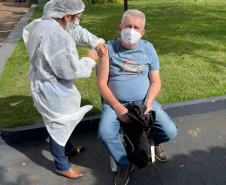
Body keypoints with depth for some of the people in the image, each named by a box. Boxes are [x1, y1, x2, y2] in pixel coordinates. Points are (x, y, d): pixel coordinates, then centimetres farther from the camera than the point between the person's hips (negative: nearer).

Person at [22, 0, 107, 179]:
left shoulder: (48, 23, -2)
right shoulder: (54, 36, -34)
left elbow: (78, 32, 10)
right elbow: (68, 71, -29)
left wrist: (96, 42, -5)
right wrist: (89, 60, -13)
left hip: (51, 84, 10)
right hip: (53, 90, -10)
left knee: (64, 119, 28)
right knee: (59, 125, 9)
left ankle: (68, 148, 53)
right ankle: (62, 167, 32)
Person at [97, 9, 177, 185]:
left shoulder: (148, 48, 2)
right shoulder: (109, 49, -6)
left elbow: (155, 81, 3)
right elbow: (102, 84, -7)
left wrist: (149, 103, -15)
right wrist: (118, 107, -18)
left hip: (144, 100, 2)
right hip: (115, 102, -1)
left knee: (170, 132, -14)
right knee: (105, 134, -28)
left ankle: (156, 141, 26)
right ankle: (125, 165, 3)